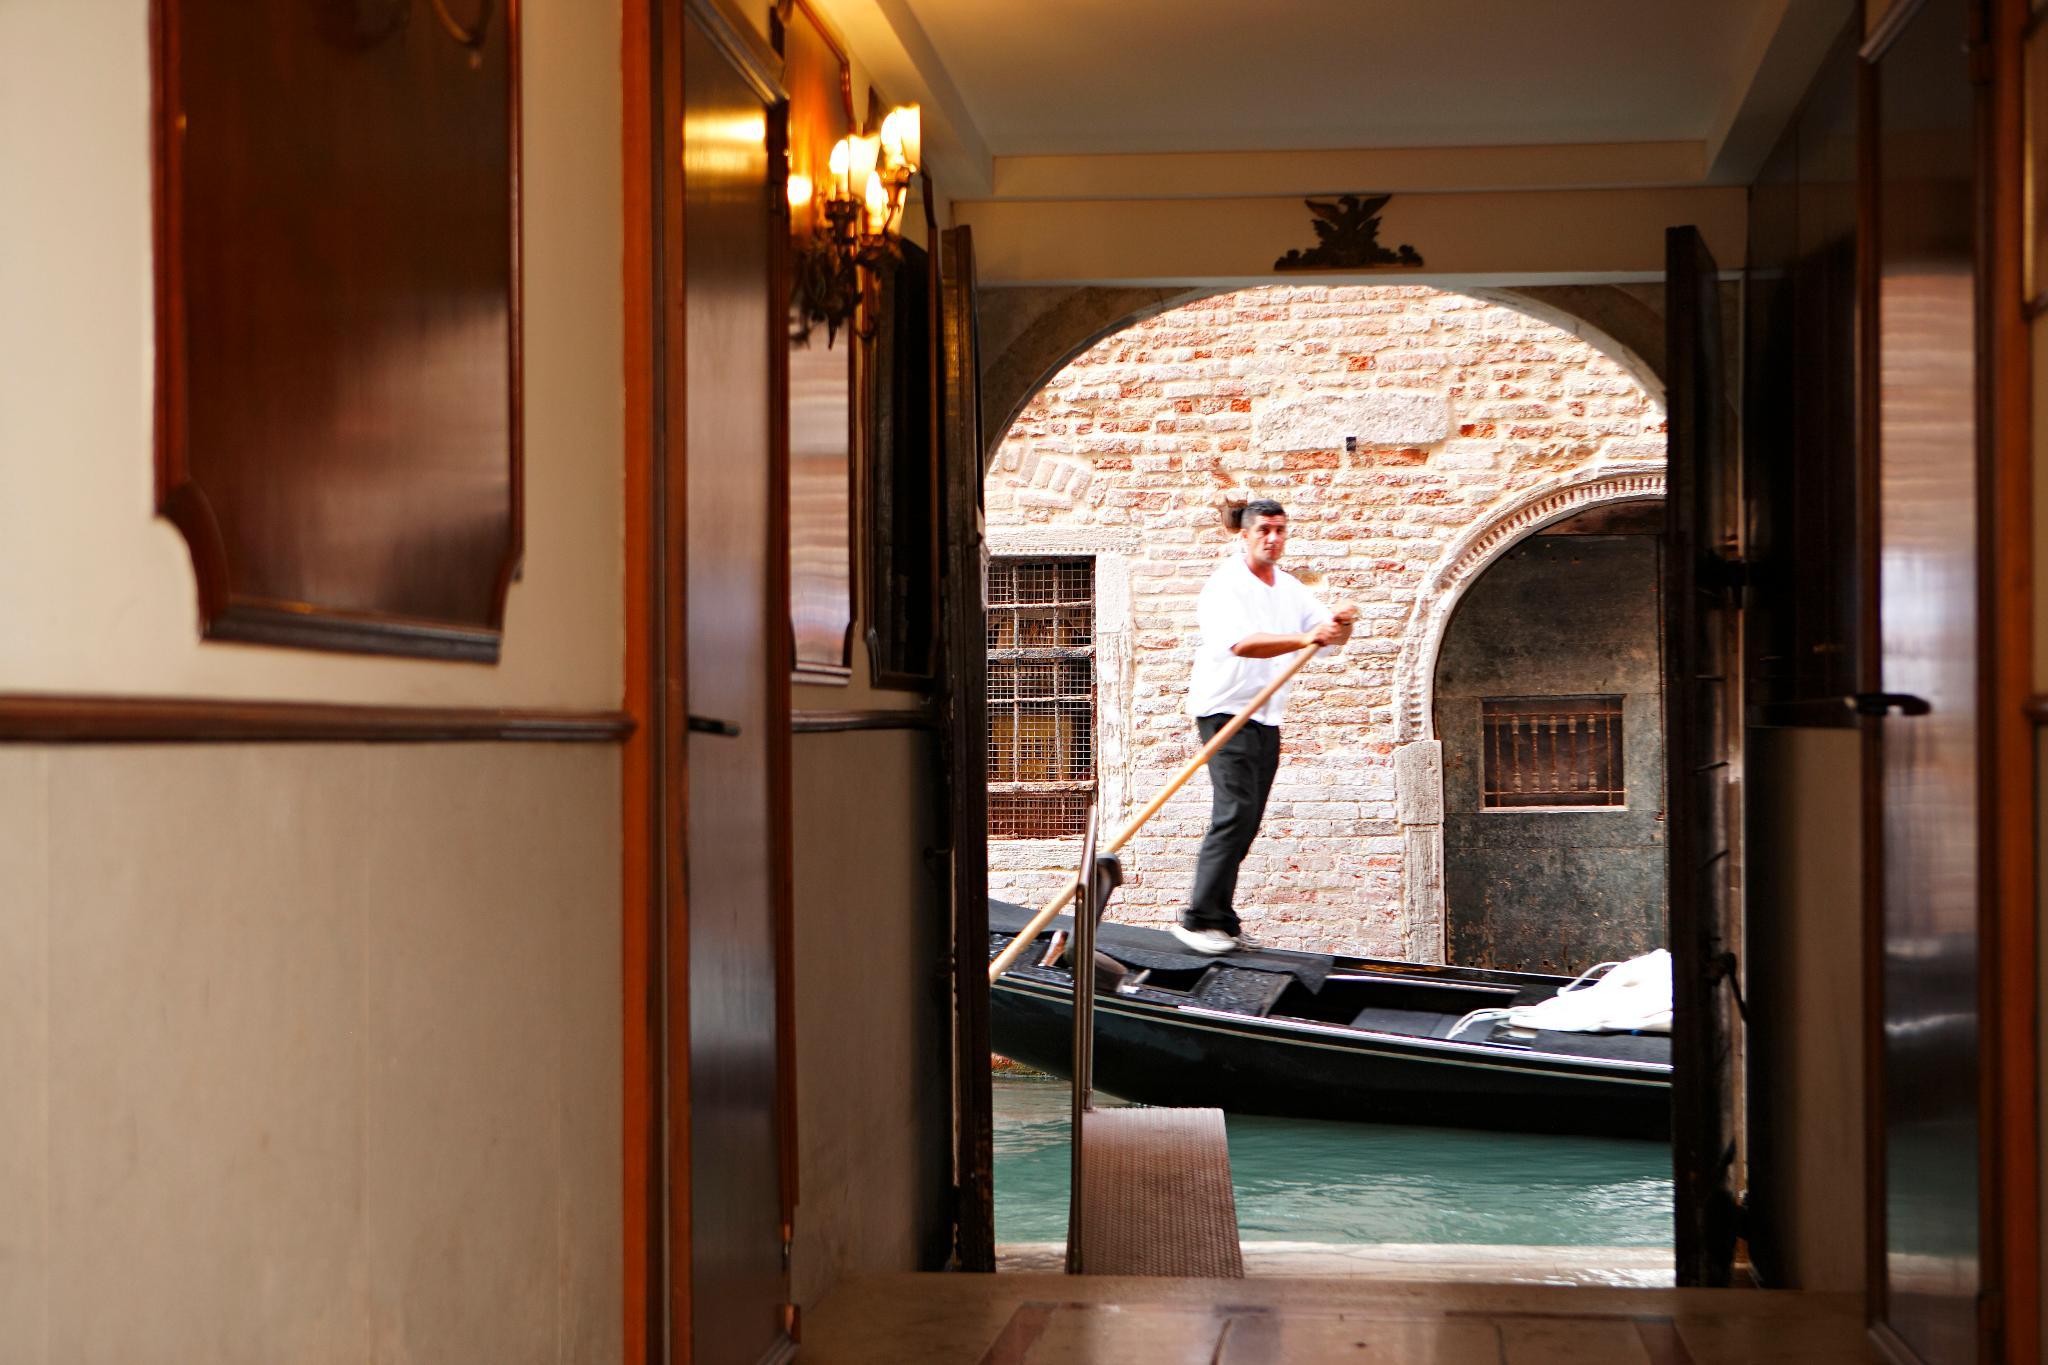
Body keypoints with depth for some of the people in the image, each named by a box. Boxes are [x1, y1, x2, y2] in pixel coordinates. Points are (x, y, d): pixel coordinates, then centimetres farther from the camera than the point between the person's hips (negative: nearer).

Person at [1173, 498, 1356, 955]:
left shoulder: (1290, 587, 13)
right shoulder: (1225, 585, -12)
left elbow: (1330, 637, 9)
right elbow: (1241, 642, -29)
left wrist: (1340, 624, -15)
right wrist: (1304, 639, -39)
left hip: (1267, 716, 8)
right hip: (1226, 710, -8)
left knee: (1247, 821, 7)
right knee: (1235, 811, -17)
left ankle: (1220, 920, 13)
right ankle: (1199, 919, -17)